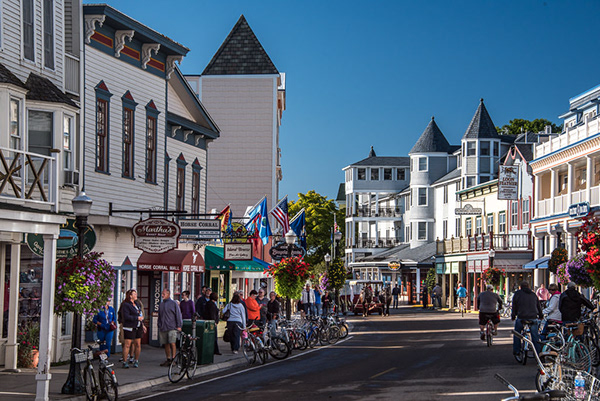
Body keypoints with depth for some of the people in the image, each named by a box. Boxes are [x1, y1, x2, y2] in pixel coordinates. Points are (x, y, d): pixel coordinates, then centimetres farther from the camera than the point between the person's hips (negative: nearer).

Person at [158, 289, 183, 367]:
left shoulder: (173, 303, 0)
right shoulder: (161, 304, 15)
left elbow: (178, 315, -1)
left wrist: (179, 326, -6)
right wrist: (159, 326, 18)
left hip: (172, 327, -5)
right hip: (163, 328, 5)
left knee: (172, 343, -12)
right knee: (166, 344, 6)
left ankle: (173, 359, -9)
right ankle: (168, 359, 13)